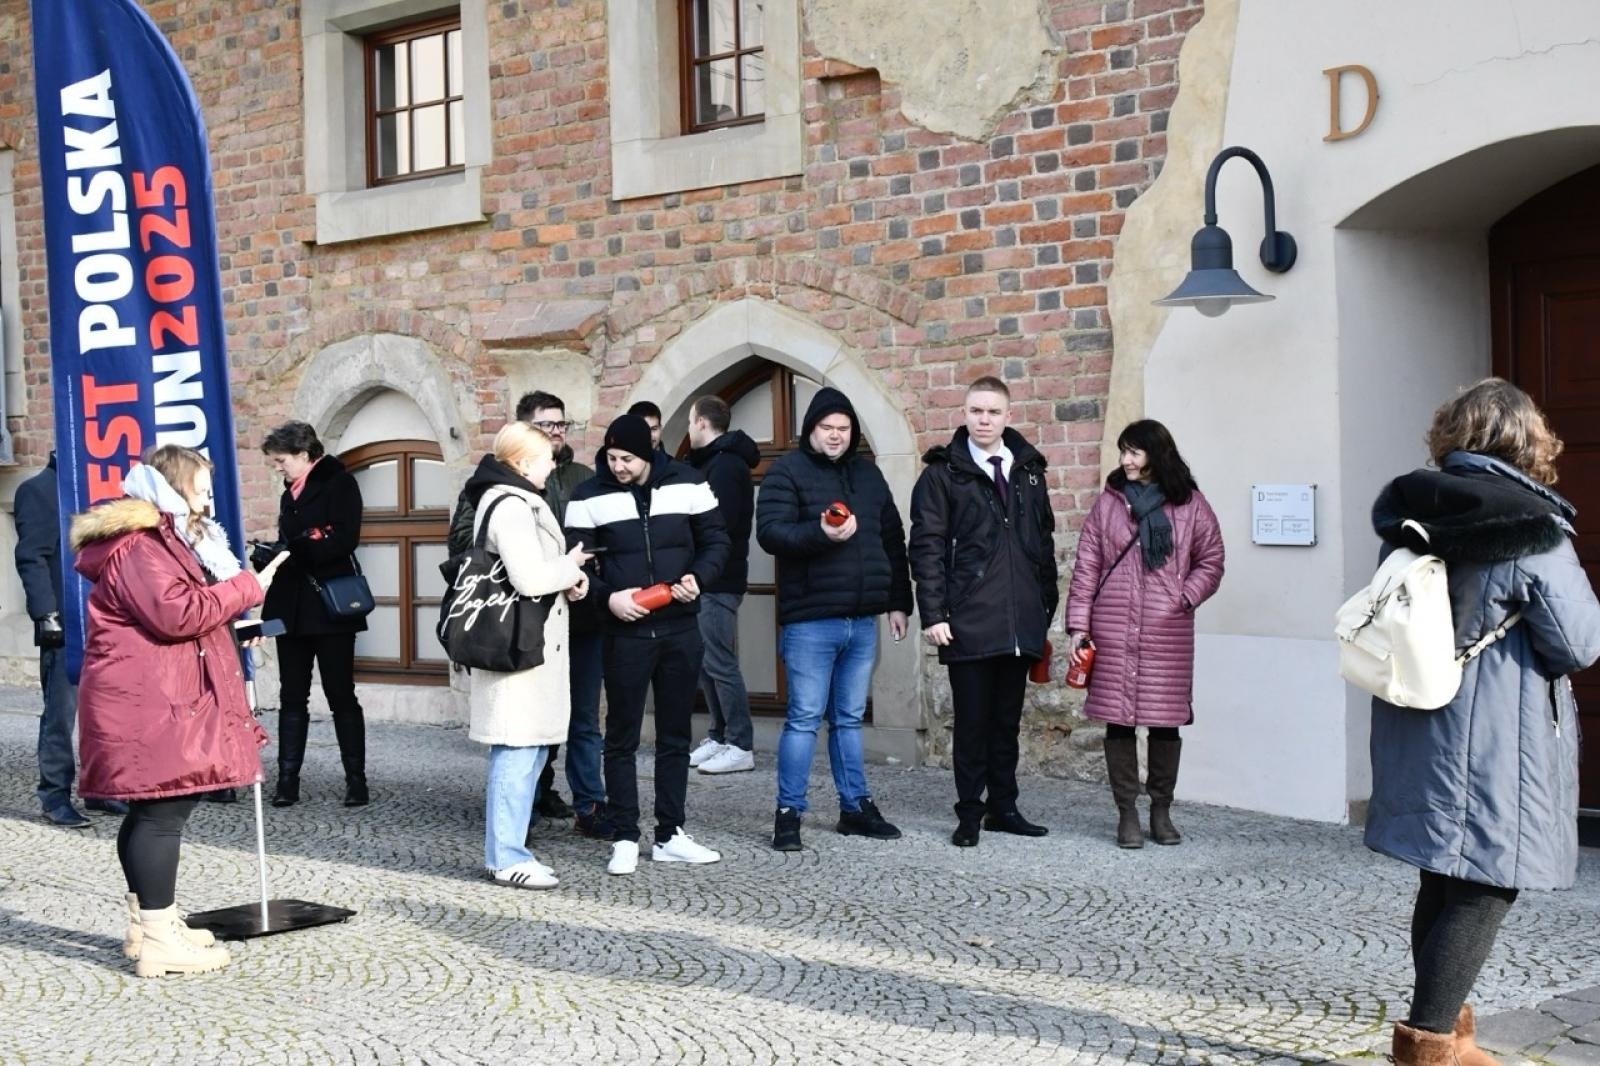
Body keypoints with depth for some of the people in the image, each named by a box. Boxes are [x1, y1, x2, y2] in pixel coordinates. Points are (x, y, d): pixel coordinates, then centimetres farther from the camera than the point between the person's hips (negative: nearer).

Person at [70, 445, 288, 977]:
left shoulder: (160, 538, 21)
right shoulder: (136, 545, -15)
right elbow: (175, 614, -23)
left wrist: (233, 624, 13)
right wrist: (247, 588, -17)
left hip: (157, 700, 11)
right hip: (148, 704, -11)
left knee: (151, 810, 14)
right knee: (164, 810, -11)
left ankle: (147, 923, 21)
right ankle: (159, 939, -9)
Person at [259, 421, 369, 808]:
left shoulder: (338, 484, -5)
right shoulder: (291, 494, 17)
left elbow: (344, 540, -17)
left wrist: (294, 550, -23)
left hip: (330, 607, -7)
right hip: (292, 608, 7)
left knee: (341, 695, -1)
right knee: (292, 697, 6)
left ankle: (356, 780, 6)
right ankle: (287, 779, 9)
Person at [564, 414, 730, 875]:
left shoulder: (686, 483, -2)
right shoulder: (589, 498, -5)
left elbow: (716, 539, 6)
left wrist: (699, 577, -12)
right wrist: (607, 596, -18)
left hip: (681, 629, 2)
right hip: (625, 632, -2)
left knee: (676, 734, 10)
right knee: (623, 737, 3)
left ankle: (670, 835, 19)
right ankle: (625, 839, 10)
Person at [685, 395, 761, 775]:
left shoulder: (725, 465, -14)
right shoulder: (715, 462, 17)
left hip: (718, 582, -10)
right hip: (710, 580, 10)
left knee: (720, 662, -7)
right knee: (706, 662, 13)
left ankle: (741, 746, -2)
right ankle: (720, 737, 20)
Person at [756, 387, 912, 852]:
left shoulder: (867, 472, 15)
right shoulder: (787, 471, -2)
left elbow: (893, 539, 18)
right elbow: (770, 531, -14)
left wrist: (898, 602, 13)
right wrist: (820, 533, -29)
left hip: (862, 621, 5)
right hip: (810, 621, -5)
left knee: (850, 719, 13)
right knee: (804, 718, -3)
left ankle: (855, 808, 20)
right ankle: (789, 813, 5)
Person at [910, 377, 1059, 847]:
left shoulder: (1029, 471, 12)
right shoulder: (943, 474, -1)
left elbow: (1045, 543, 16)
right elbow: (926, 547, -5)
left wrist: (1048, 605, 11)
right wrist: (933, 613, -12)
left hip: (1021, 625, 4)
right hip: (968, 624, -4)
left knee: (1007, 721, 12)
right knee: (972, 722, 2)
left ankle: (1004, 807, 21)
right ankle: (969, 814, 12)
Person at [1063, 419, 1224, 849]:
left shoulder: (1190, 505, 5)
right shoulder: (1108, 502, 6)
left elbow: (1211, 560, 9)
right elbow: (1086, 566, 5)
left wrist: (1184, 597, -6)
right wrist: (1078, 624, 0)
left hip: (1168, 631, 0)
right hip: (1114, 629, 0)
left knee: (1166, 720, 4)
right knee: (1118, 718, 0)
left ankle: (1162, 811, 18)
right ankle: (1127, 813, 9)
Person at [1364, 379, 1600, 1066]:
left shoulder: (1410, 517, 5)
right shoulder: (1531, 531, -14)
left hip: (1420, 737, 7)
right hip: (1494, 745, -7)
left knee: (1445, 881, 17)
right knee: (1484, 892, 0)